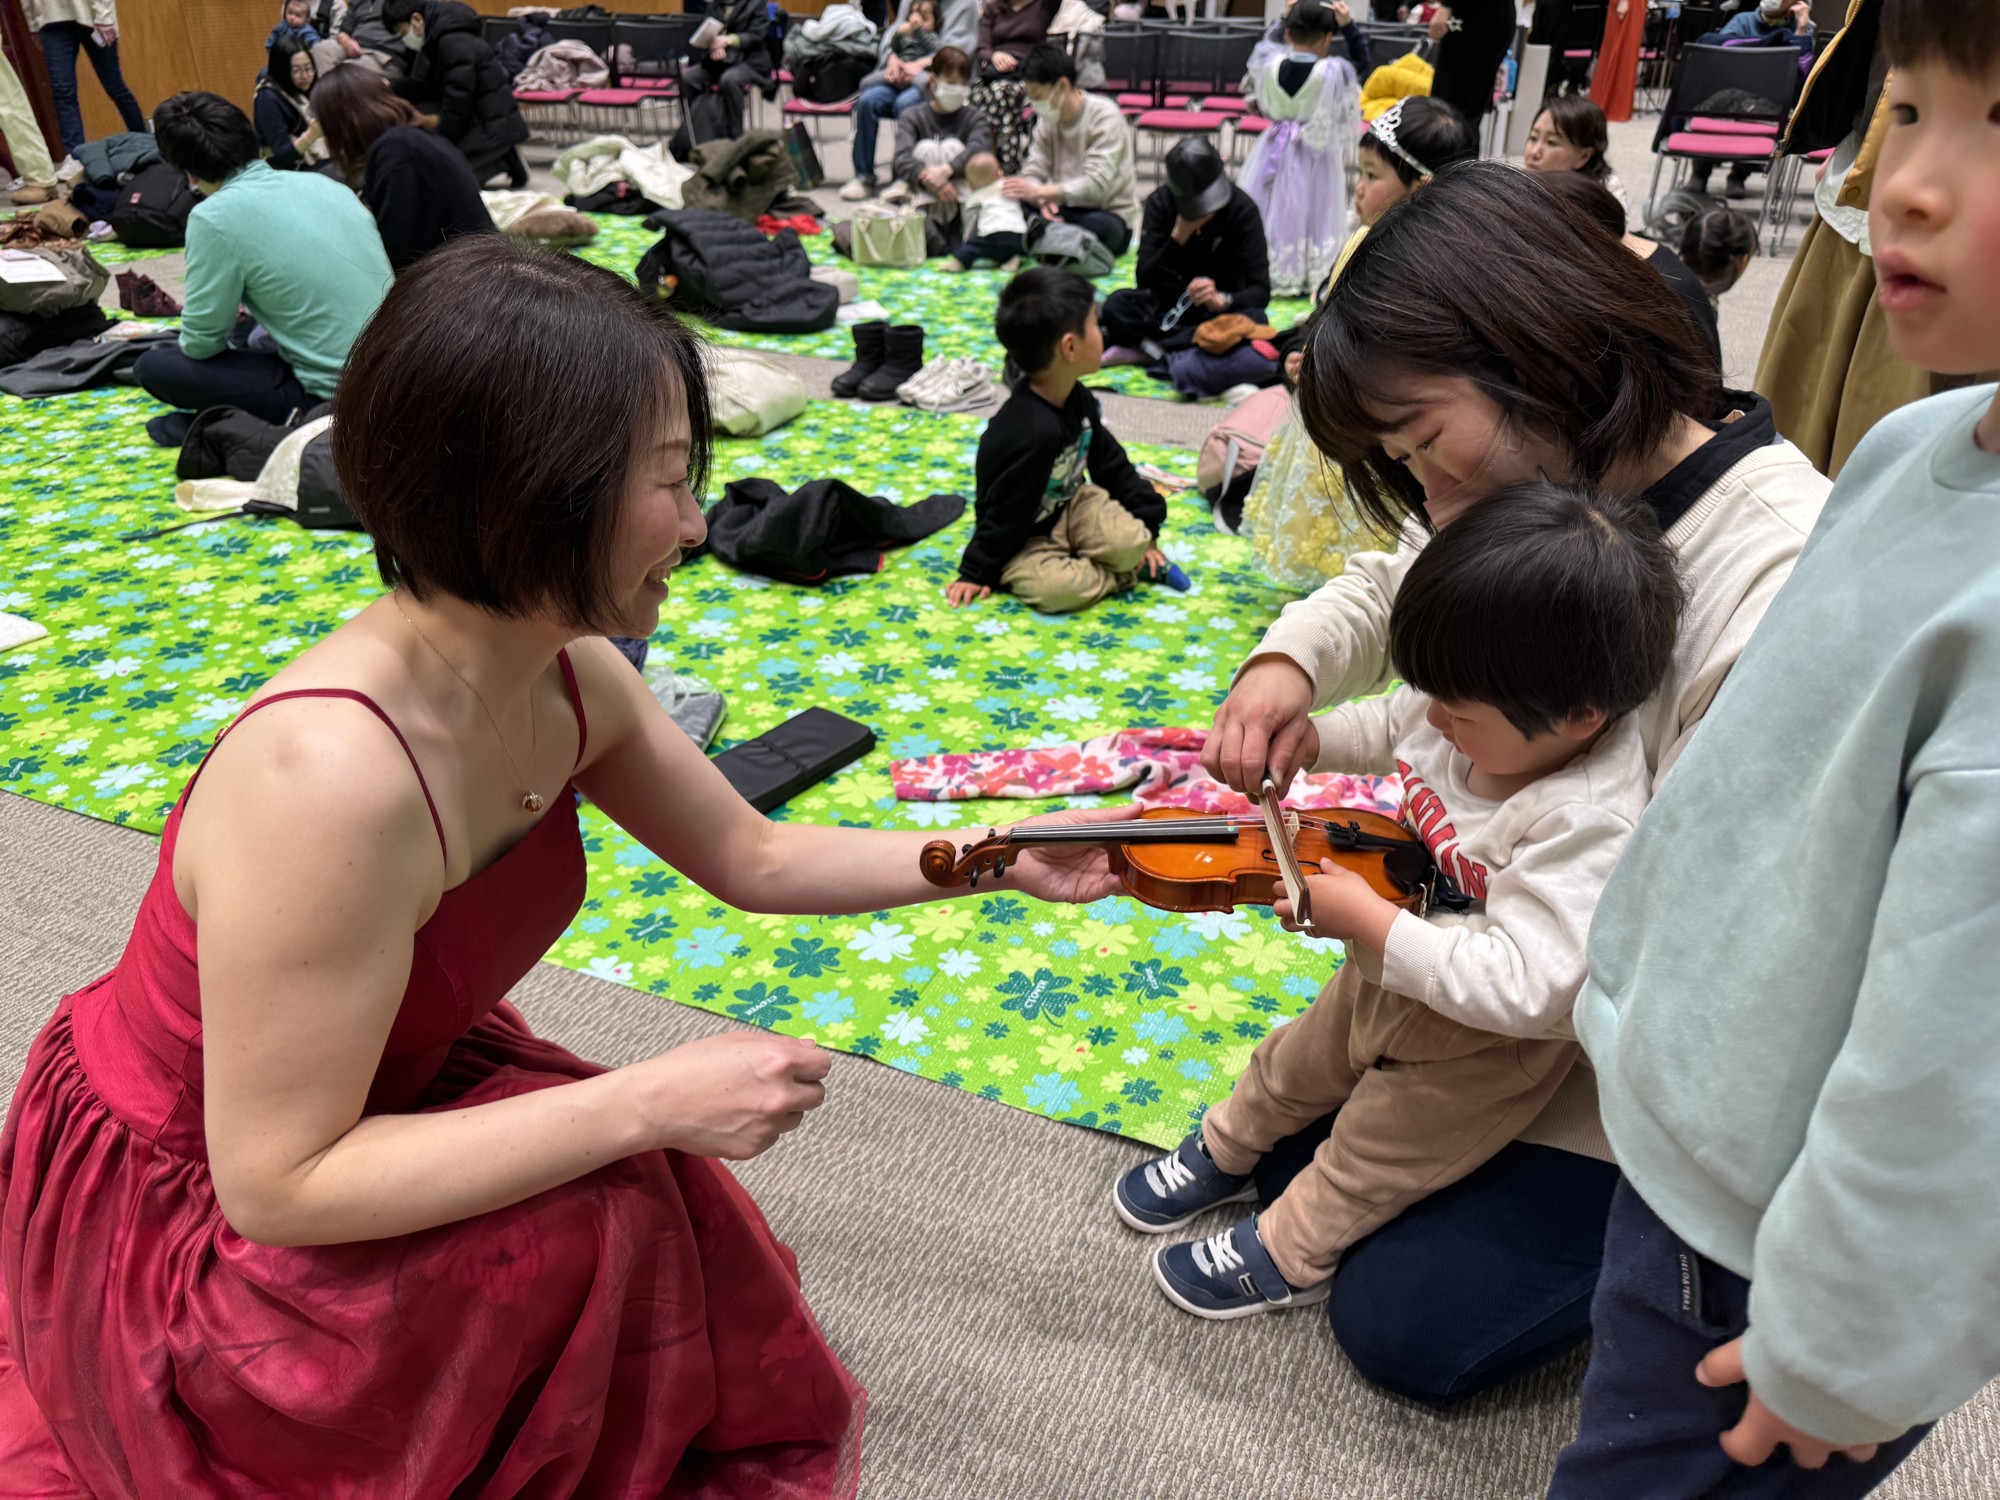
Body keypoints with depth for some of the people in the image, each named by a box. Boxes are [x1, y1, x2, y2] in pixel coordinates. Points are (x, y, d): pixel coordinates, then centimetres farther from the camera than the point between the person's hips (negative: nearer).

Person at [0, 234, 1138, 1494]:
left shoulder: (568, 675, -13)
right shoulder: (329, 774, -38)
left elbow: (753, 858, 1)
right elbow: (279, 1185, -31)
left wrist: (1006, 862, -5)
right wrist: (649, 1102, -33)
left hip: (377, 1090, 7)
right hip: (169, 1217, -6)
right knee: (594, 1223, -24)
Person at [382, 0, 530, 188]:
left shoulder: (454, 42, -19)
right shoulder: (438, 37, 12)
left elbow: (458, 99, -22)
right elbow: (432, 89, 16)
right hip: (475, 119, 10)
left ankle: (502, 165, -7)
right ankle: (501, 160, 6)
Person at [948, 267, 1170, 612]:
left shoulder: (1079, 400, -4)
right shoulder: (1031, 432, -33)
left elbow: (1111, 463, 9)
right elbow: (1005, 514, -25)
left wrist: (1147, 524, 8)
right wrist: (976, 573, -17)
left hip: (1069, 506, 6)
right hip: (1023, 539, -6)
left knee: (1131, 540, -21)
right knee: (1058, 587, -32)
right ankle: (1129, 571, -8)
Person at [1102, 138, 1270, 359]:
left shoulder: (1242, 209, -11)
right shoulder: (1160, 203, -8)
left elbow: (1261, 290, -18)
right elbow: (1144, 279, -14)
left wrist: (1221, 300, -38)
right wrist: (1179, 235, -25)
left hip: (1217, 309, 0)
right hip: (1166, 306, 0)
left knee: (1253, 318, -35)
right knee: (1117, 304, -29)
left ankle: (1145, 351, -30)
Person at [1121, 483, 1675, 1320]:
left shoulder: (1587, 825, -42)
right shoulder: (1479, 711, -20)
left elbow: (1524, 987, -43)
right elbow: (1390, 727, 3)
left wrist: (1369, 922, -41)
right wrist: (1306, 737, -13)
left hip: (1481, 1039, -7)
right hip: (1392, 972, 7)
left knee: (1373, 1156, 20)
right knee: (1296, 1064, 30)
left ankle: (1290, 1254, 48)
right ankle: (1226, 1149, 60)